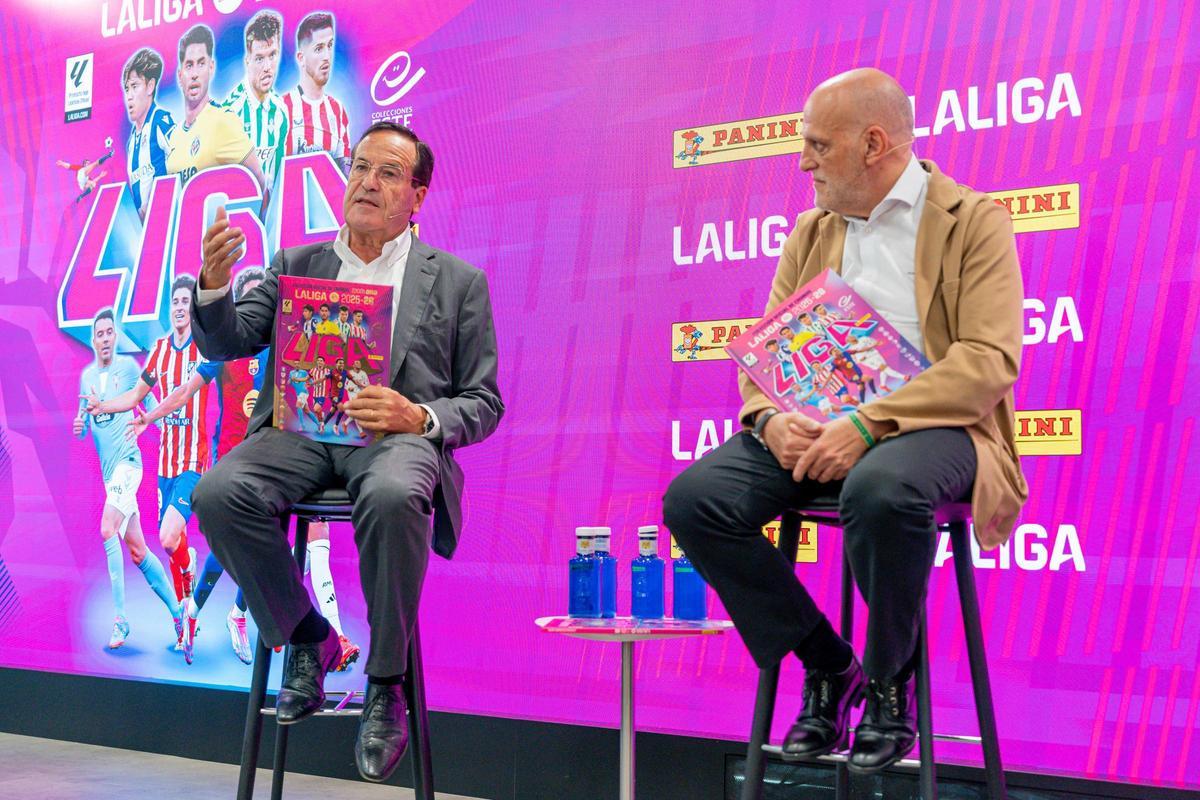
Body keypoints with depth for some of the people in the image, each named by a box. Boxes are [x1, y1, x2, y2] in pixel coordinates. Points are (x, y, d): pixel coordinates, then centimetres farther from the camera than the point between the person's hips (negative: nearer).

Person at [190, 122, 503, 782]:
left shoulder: (458, 282, 15)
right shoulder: (296, 264, 22)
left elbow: (483, 403, 10)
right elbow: (227, 344, 12)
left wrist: (418, 418, -12)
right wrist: (214, 284, -9)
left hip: (397, 435, -3)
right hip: (300, 430, 3)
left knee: (393, 498, -39)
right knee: (218, 493, -29)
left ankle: (385, 686, -17)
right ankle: (306, 639, -3)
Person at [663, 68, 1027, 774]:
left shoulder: (975, 222, 0)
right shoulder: (811, 232, 18)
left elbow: (991, 359, -12)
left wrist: (869, 424, -23)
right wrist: (769, 416, -10)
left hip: (932, 425, -5)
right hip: (816, 426, 6)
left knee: (881, 490, -40)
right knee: (692, 499, -18)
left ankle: (890, 682, -11)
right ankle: (828, 666, -2)